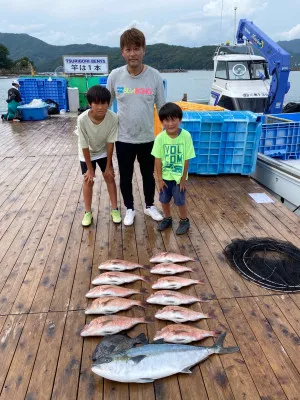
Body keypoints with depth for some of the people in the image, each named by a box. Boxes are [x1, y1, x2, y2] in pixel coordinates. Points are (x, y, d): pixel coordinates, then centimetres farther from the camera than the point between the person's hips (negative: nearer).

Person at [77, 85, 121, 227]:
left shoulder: (113, 118, -30)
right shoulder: (82, 119, -34)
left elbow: (110, 143, -20)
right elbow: (85, 146, -24)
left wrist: (108, 166, -14)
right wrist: (90, 169, -16)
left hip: (104, 151, 1)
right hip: (87, 153, -1)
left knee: (110, 177, 2)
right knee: (88, 180, 1)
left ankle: (115, 209, 17)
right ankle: (88, 212, 16)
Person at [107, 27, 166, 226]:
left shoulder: (154, 76, -8)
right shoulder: (115, 75, -6)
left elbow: (162, 107, 1)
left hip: (148, 138, 0)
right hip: (123, 139, 0)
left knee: (148, 174, 16)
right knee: (125, 176, 12)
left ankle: (150, 206, 39)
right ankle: (130, 209, 34)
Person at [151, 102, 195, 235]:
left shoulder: (186, 136, -18)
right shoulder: (160, 138, -14)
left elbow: (186, 160, -12)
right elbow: (158, 159, -7)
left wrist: (183, 178, -8)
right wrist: (159, 178, -6)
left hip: (179, 176, -2)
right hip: (165, 176, 2)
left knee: (180, 201, 7)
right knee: (164, 200, 16)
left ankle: (184, 221, 33)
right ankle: (167, 219, 41)